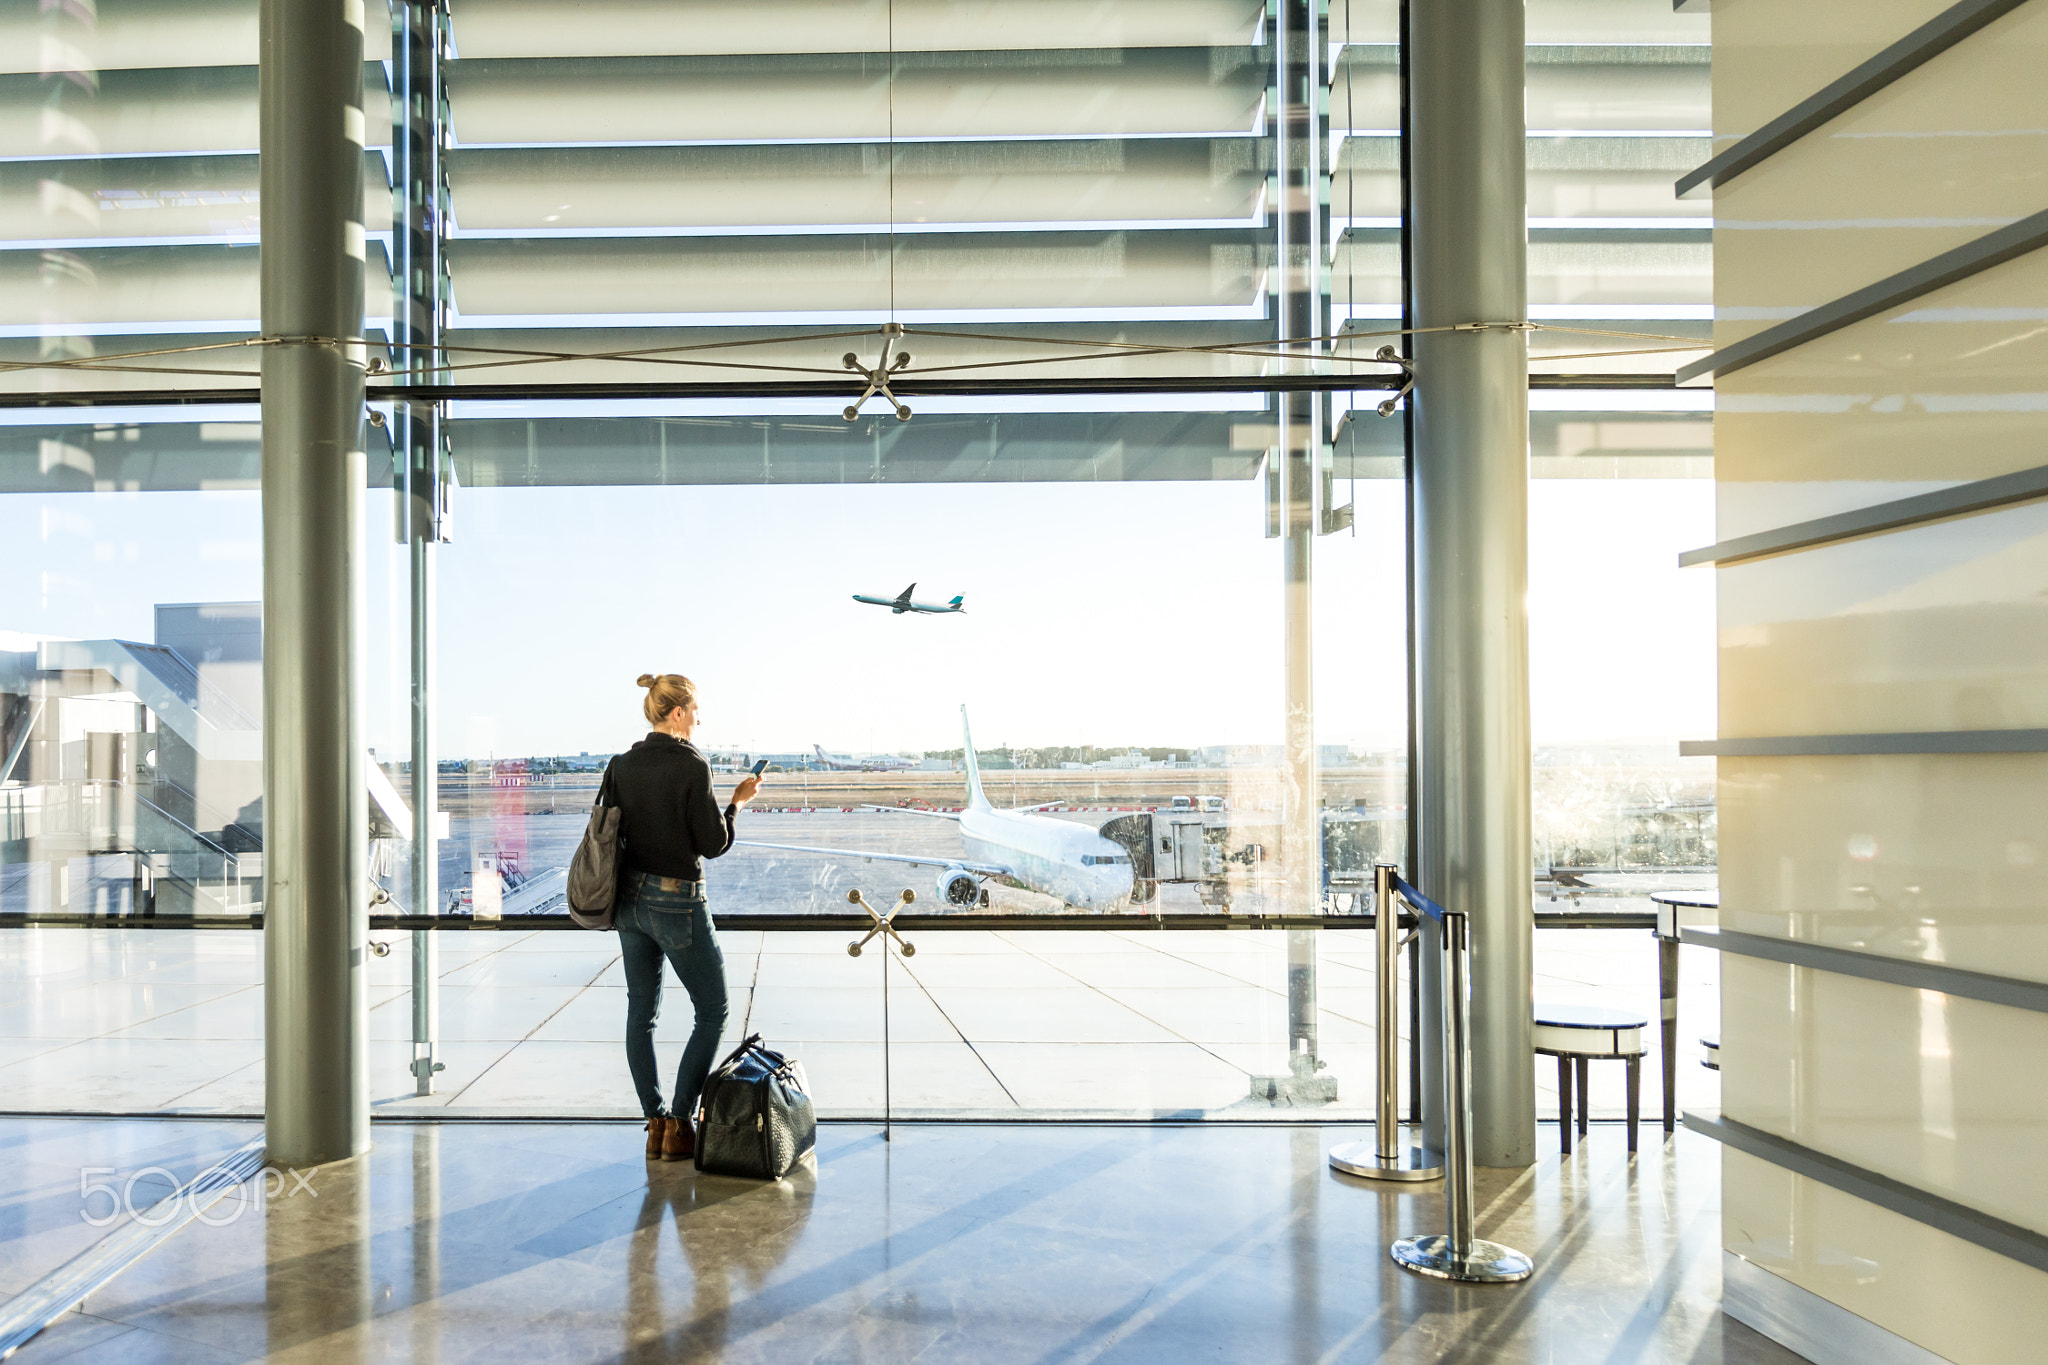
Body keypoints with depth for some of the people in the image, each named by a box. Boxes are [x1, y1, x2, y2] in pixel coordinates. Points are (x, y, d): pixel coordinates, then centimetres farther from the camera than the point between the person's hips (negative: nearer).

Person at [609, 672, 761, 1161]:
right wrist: (737, 802, 0)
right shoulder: (692, 766, -16)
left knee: (641, 1012, 12)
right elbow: (713, 844, -14)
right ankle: (679, 1123, 5)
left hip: (630, 898, 7)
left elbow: (611, 831, 10)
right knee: (712, 1012, 8)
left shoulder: (622, 765, 3)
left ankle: (655, 1123, 17)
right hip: (677, 902, -7)